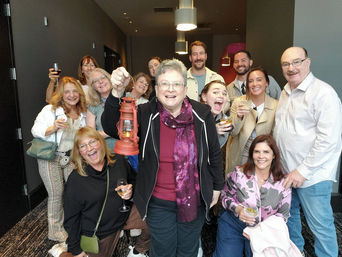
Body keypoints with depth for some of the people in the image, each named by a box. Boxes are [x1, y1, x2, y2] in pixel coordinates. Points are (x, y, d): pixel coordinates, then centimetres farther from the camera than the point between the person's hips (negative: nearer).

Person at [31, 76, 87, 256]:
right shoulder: (50, 110, -9)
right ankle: (57, 232, 20)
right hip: (50, 158, -4)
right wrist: (53, 128, -30)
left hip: (71, 158, 4)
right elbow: (36, 130, -13)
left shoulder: (82, 113, 6)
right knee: (56, 194, 2)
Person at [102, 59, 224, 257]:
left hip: (194, 200, 1)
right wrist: (117, 93, -32)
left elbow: (214, 153, 1)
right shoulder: (146, 114, -11)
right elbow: (111, 128, -18)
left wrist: (217, 187, 8)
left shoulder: (202, 115, -9)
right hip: (158, 202, 0)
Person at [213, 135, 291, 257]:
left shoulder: (282, 183, -6)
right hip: (233, 224, -1)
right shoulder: (238, 174, -10)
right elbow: (225, 195, 2)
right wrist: (238, 209, -18)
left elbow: (283, 213, 2)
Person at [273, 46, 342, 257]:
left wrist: (303, 171, -19)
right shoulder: (286, 92, 10)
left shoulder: (323, 93, -15)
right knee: (289, 215, 22)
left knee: (320, 226, 7)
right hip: (286, 171, 8)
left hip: (312, 175, -7)